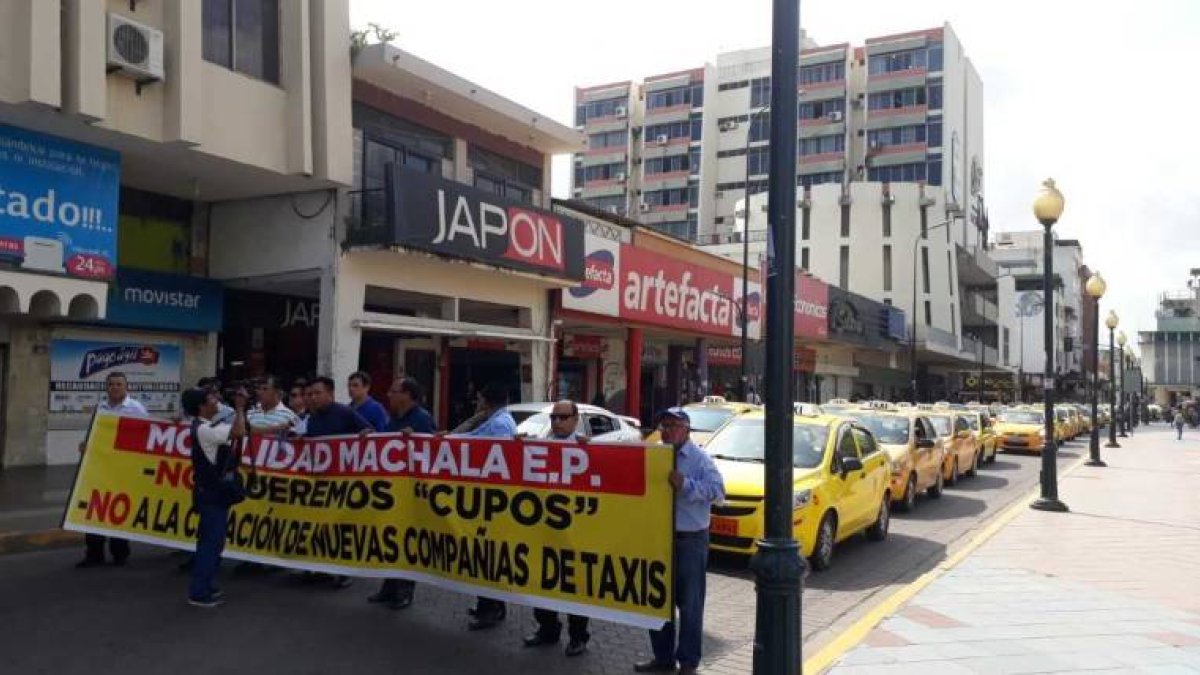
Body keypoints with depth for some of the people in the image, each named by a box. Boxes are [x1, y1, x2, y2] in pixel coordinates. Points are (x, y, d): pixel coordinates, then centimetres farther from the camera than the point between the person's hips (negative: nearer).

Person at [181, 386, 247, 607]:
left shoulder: (209, 426, 11)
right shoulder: (204, 429, -21)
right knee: (211, 542, -6)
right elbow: (239, 432, -31)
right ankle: (198, 593, -1)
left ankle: (204, 587, 25)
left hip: (215, 492, 10)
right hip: (212, 493, -10)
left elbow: (235, 432, 19)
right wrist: (240, 407, -19)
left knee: (211, 541, 16)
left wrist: (239, 409, 7)